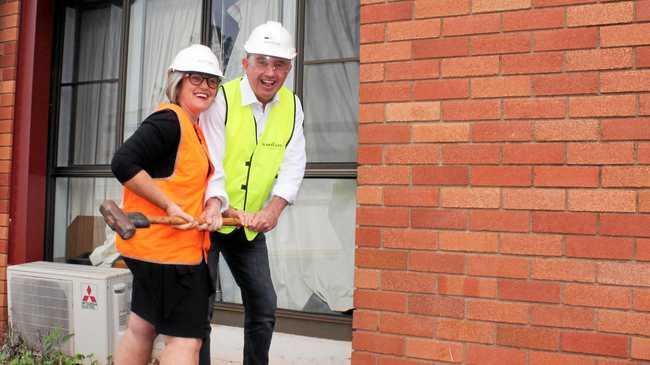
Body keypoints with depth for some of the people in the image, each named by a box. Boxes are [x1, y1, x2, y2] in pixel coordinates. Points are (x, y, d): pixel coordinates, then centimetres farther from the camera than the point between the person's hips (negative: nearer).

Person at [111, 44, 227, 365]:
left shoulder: (193, 127, 16)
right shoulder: (169, 120, -15)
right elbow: (123, 163, -24)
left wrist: (212, 208, 0)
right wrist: (170, 206, -22)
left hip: (154, 245, 10)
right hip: (168, 247, -10)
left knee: (142, 327, 19)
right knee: (185, 338, -4)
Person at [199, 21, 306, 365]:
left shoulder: (291, 106, -1)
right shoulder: (221, 98, -15)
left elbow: (292, 166, -7)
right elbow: (209, 160, -22)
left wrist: (273, 209, -22)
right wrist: (215, 204, -39)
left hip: (251, 223, 5)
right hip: (206, 217, -4)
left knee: (264, 306, 10)